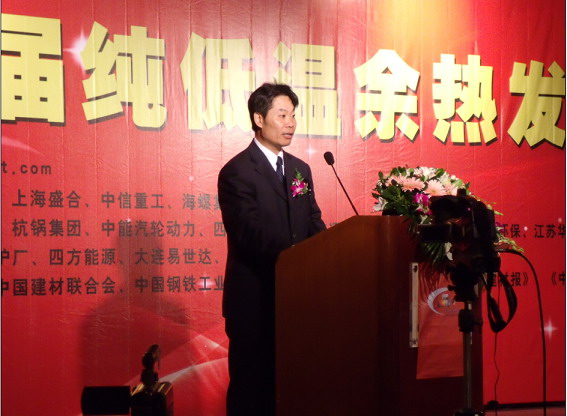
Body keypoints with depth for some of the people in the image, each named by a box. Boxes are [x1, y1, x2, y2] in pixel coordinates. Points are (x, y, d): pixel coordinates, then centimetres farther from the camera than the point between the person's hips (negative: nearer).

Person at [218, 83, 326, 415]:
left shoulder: (301, 169, 13)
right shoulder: (237, 172, -10)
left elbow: (314, 225, 10)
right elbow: (249, 234, -20)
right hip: (254, 298, -6)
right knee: (251, 386, 4)